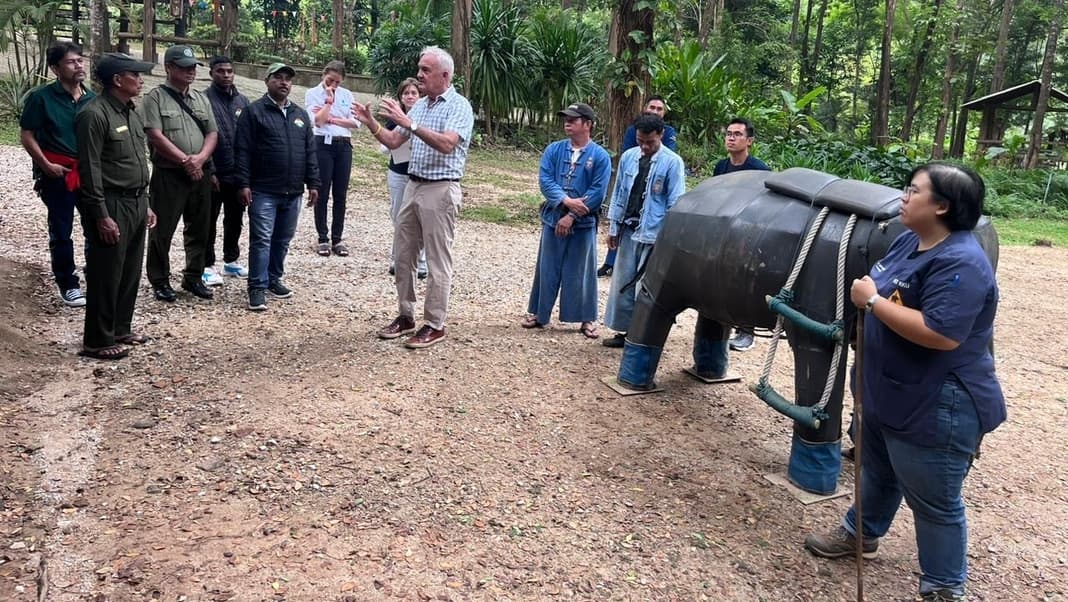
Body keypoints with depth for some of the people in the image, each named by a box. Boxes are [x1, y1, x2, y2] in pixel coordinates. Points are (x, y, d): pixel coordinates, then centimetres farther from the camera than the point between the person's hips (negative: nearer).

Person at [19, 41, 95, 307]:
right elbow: (26, 135, -5)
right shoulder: (42, 97, -7)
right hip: (57, 173, -3)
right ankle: (68, 285, 17)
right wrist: (46, 165, -12)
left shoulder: (92, 98, 4)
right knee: (61, 232, 5)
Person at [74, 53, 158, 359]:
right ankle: (97, 341, 8)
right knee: (106, 276, -1)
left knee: (130, 273, 15)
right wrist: (101, 215, -20)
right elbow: (90, 170, -18)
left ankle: (121, 329, 28)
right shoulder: (94, 114, -15)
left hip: (135, 203, 9)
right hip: (111, 205, -9)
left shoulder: (131, 112, 13)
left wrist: (145, 204, 17)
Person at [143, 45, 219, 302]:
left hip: (201, 174, 6)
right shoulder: (156, 97, -5)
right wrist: (185, 160, -15)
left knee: (199, 230, 12)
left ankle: (193, 277, 25)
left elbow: (212, 134, 7)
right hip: (168, 175, -5)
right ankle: (160, 280, 14)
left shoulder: (201, 99, 13)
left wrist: (200, 158, -12)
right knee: (162, 230, 2)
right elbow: (156, 136, -14)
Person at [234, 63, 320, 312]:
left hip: (293, 192, 5)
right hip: (264, 191, -5)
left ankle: (274, 279, 26)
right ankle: (258, 287, 0)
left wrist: (313, 183, 8)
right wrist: (243, 184, -13)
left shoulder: (300, 114, 15)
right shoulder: (254, 111, -2)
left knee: (283, 240, 12)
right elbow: (242, 151, -7)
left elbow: (310, 152, 15)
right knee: (261, 240, -5)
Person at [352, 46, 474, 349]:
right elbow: (393, 141, 15)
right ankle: (405, 315, 23)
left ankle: (435, 325, 6)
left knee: (437, 261, -2)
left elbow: (447, 144, -25)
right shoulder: (419, 105, 14)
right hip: (412, 186, 8)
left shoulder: (459, 106, -9)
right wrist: (371, 123, -1)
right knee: (403, 255, 12)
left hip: (440, 190, -8)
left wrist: (410, 124, -29)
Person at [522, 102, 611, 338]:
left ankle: (586, 319, 17)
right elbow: (545, 180, -5)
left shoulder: (600, 156, -5)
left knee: (581, 271, 5)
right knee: (547, 268, 10)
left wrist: (572, 216, -15)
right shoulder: (554, 150, 4)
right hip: (552, 219, 3)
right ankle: (539, 313, 22)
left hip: (583, 224, -2)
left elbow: (597, 192, -11)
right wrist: (566, 201, -20)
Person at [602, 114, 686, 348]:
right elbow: (619, 193, 10)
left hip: (654, 234, -5)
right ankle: (624, 330, 24)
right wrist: (613, 227, 10)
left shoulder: (673, 162, -9)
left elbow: (675, 203, -8)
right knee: (622, 282, 11)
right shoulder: (628, 157, 4)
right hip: (629, 230, 5)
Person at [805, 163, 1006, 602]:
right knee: (877, 471, 29)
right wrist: (867, 297, 0)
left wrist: (872, 301, -27)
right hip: (887, 394, 10)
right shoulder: (908, 242, 4)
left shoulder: (960, 263, -26)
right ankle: (859, 534, 51)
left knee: (934, 503, 8)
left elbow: (940, 334, -35)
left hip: (935, 410, -10)